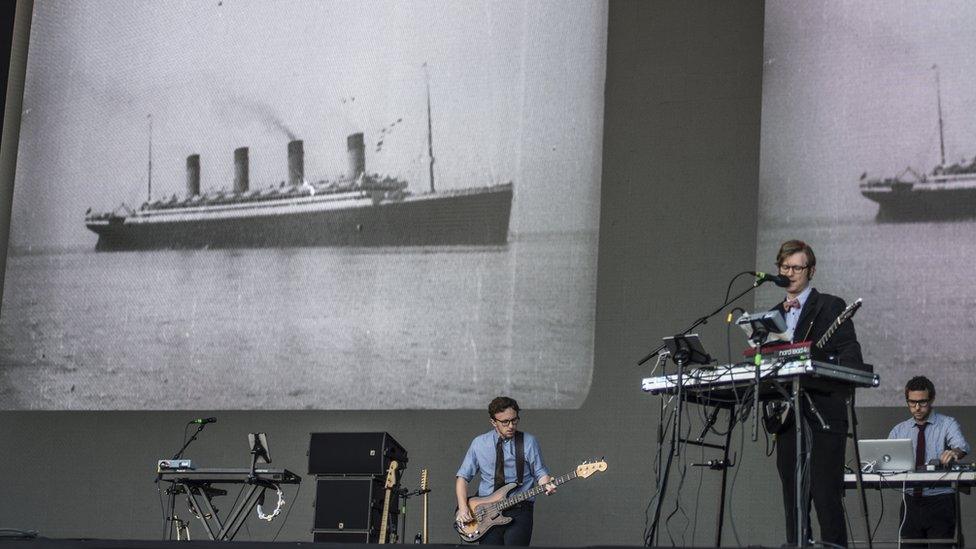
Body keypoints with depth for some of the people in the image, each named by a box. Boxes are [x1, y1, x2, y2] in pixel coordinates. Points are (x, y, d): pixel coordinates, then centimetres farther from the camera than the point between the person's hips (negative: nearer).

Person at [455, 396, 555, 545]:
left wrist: (546, 484, -16)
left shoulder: (529, 442, 4)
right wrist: (462, 507, -4)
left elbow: (540, 473, 8)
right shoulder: (479, 443, 7)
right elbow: (463, 477, 9)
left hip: (519, 510, -1)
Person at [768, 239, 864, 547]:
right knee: (793, 497, 6)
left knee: (826, 496, -12)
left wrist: (838, 389, -24)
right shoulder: (773, 316, 20)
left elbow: (851, 358, -6)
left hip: (824, 415, -6)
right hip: (786, 417, 6)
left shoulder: (830, 307, 2)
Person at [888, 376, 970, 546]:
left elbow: (962, 445, -16)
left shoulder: (947, 425, 3)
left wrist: (954, 452, -40)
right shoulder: (898, 430, 12)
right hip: (911, 501, 3)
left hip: (940, 501, -3)